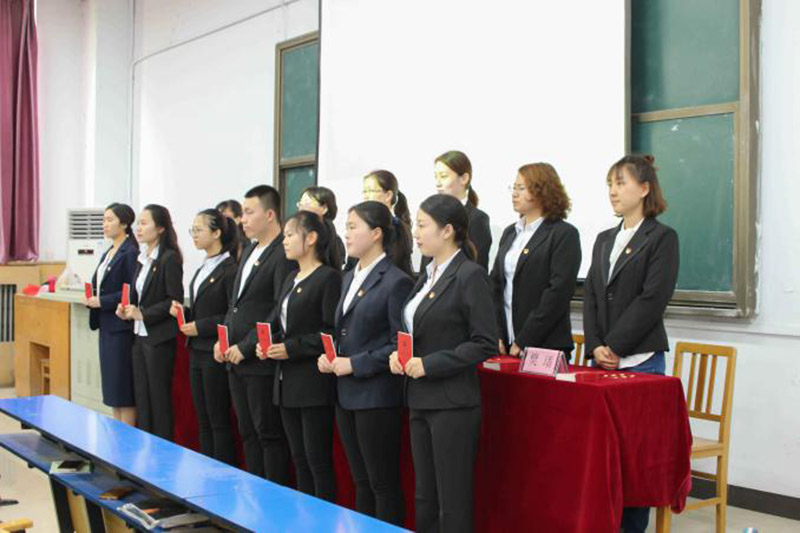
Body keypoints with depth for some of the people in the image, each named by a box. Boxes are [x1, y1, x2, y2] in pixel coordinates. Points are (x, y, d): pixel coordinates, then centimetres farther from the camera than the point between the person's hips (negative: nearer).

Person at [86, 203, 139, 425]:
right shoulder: (108, 254, 16)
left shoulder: (130, 253, -12)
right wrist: (91, 299, 3)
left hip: (122, 326, -9)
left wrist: (102, 302, -16)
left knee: (124, 389, -4)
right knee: (111, 385, 12)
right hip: (106, 325, 9)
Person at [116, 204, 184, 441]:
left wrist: (143, 314, -18)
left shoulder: (169, 259, -12)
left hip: (159, 338, -8)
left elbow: (175, 300, -15)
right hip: (140, 335, 8)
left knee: (159, 399, 0)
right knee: (141, 397, 11)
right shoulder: (143, 258, 12)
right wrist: (127, 310, 1)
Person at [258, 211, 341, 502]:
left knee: (318, 459, -2)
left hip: (314, 383, -8)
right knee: (299, 459, 14)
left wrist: (291, 348, -19)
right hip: (287, 382, 9)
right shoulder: (291, 279, 16)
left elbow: (332, 332, -17)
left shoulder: (329, 278, -11)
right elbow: (279, 322, 20)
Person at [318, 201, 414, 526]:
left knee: (383, 483, 1)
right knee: (361, 481, 16)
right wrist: (328, 357, 2)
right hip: (346, 394, 8)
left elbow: (401, 343, -15)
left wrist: (355, 364, -17)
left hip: (377, 396, -8)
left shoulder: (397, 281, -11)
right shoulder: (350, 278, 14)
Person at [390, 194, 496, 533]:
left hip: (452, 403, -8)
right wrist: (399, 353, 2)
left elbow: (485, 344, -16)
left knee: (453, 504, -1)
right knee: (425, 499, 15)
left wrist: (429, 364, -18)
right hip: (421, 400, 8)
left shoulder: (470, 276, -12)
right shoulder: (428, 274, 13)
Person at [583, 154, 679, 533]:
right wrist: (595, 347, -4)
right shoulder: (604, 239, 16)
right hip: (602, 360, 6)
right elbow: (590, 296, 10)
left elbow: (652, 299, -12)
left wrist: (614, 346, -14)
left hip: (640, 359, -5)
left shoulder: (662, 238, -3)